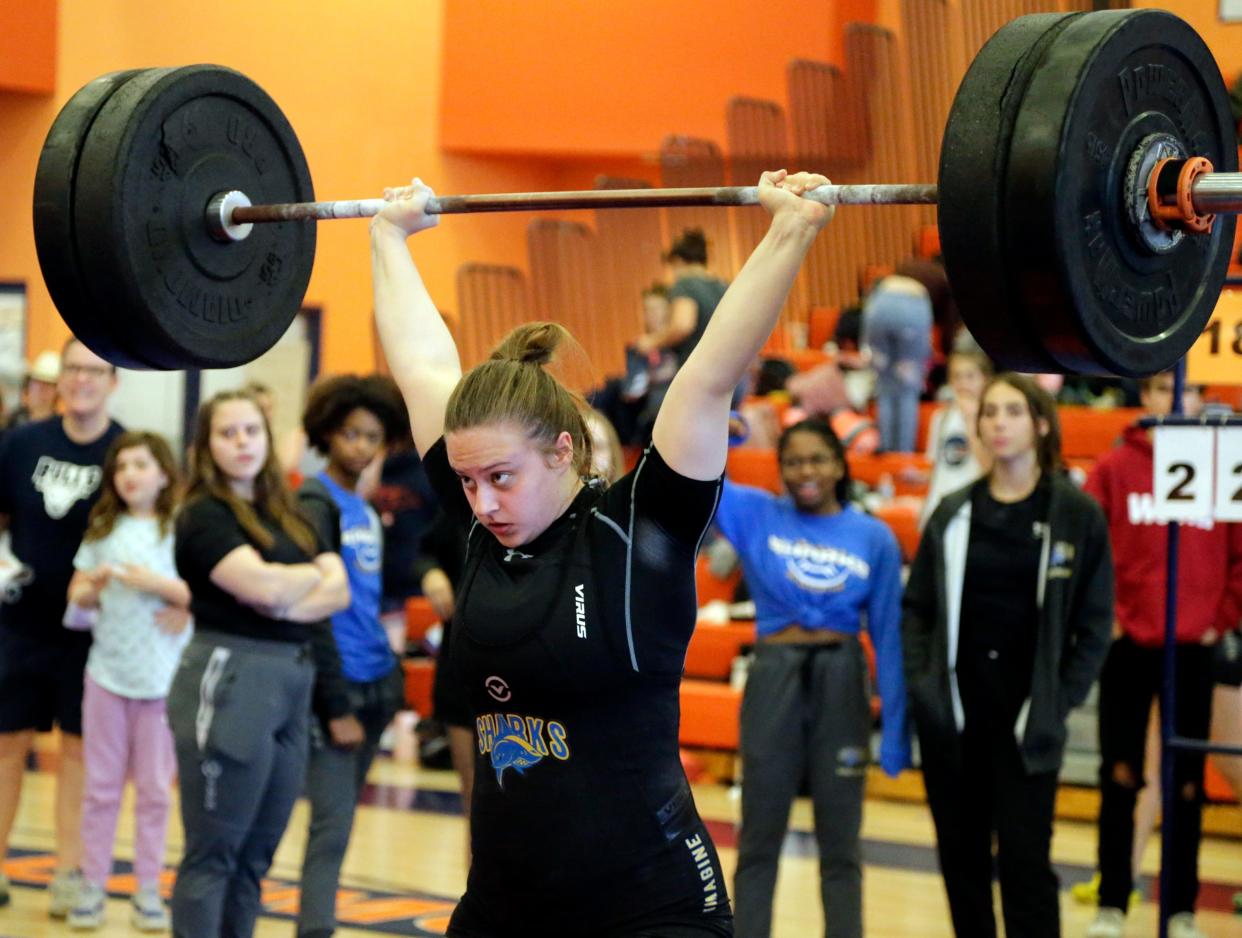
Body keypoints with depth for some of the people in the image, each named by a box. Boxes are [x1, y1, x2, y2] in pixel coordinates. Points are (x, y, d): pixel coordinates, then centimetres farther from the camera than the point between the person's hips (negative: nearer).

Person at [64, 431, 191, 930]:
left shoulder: (181, 530, -2)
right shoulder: (103, 529, 8)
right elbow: (76, 594, 10)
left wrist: (160, 584, -18)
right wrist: (92, 587, -11)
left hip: (163, 676, -2)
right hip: (107, 669, 2)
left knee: (154, 790, 5)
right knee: (102, 787, 8)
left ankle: (148, 890, 13)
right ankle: (93, 886, 15)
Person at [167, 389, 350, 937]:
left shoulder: (289, 515, 17)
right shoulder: (204, 515, -4)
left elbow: (339, 590, 7)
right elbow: (263, 586, -17)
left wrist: (290, 602, -12)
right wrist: (314, 575, 3)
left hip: (293, 677, 7)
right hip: (230, 676, -7)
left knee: (256, 855, 8)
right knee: (214, 853, -5)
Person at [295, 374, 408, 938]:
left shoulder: (366, 510, 13)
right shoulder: (317, 504, -8)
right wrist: (335, 705, -15)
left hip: (374, 683, 7)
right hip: (336, 684, -7)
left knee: (341, 819, 10)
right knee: (332, 823, -11)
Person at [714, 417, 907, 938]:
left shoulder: (874, 538, -1)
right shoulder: (755, 515, 0)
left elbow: (889, 636, 0)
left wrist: (895, 729, -3)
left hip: (842, 685, 0)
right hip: (773, 681, 0)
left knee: (841, 845, 7)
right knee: (759, 841, 9)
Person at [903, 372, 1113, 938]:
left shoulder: (1076, 515, -2)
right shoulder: (953, 513, 6)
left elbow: (1094, 623, -1)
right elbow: (916, 606, 9)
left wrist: (1059, 702, -7)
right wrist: (920, 683, -3)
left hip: (1026, 721, -3)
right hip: (952, 715, 3)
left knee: (1024, 860, -7)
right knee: (961, 857, 9)